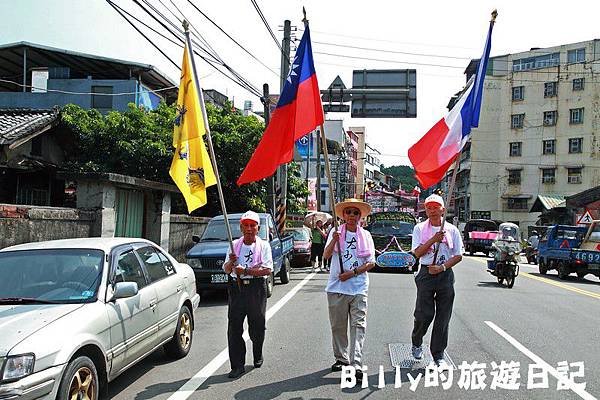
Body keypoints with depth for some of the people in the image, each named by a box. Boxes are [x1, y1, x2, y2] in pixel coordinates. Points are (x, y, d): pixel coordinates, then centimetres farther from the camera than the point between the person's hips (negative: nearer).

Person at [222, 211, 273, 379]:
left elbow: (268, 270, -9)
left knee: (257, 327, 6)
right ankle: (238, 366, 2)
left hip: (256, 288, -2)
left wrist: (245, 271, -17)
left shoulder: (263, 245, 2)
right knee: (234, 327, -4)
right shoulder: (234, 245, 11)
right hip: (236, 288, 2)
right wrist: (231, 262, -11)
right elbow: (226, 270, 12)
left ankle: (258, 355, 33)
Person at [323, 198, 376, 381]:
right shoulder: (336, 232, 5)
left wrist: (352, 273, -9)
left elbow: (371, 263, 4)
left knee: (358, 325, -8)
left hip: (359, 288, 0)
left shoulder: (365, 235, 7)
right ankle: (341, 358, 26)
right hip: (336, 287, 1)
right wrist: (334, 240, -23)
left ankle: (356, 364, -10)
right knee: (338, 325, 10)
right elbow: (326, 255, -6)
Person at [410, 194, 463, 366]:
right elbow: (417, 253, -5)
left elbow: (458, 256, 4)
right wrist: (433, 239, -16)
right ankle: (417, 343, 25)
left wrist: (442, 267, -10)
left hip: (445, 274, 1)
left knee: (443, 316, 3)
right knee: (424, 314, -3)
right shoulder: (420, 228, 4)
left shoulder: (452, 229, 6)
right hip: (426, 273, -1)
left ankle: (438, 354, 14)